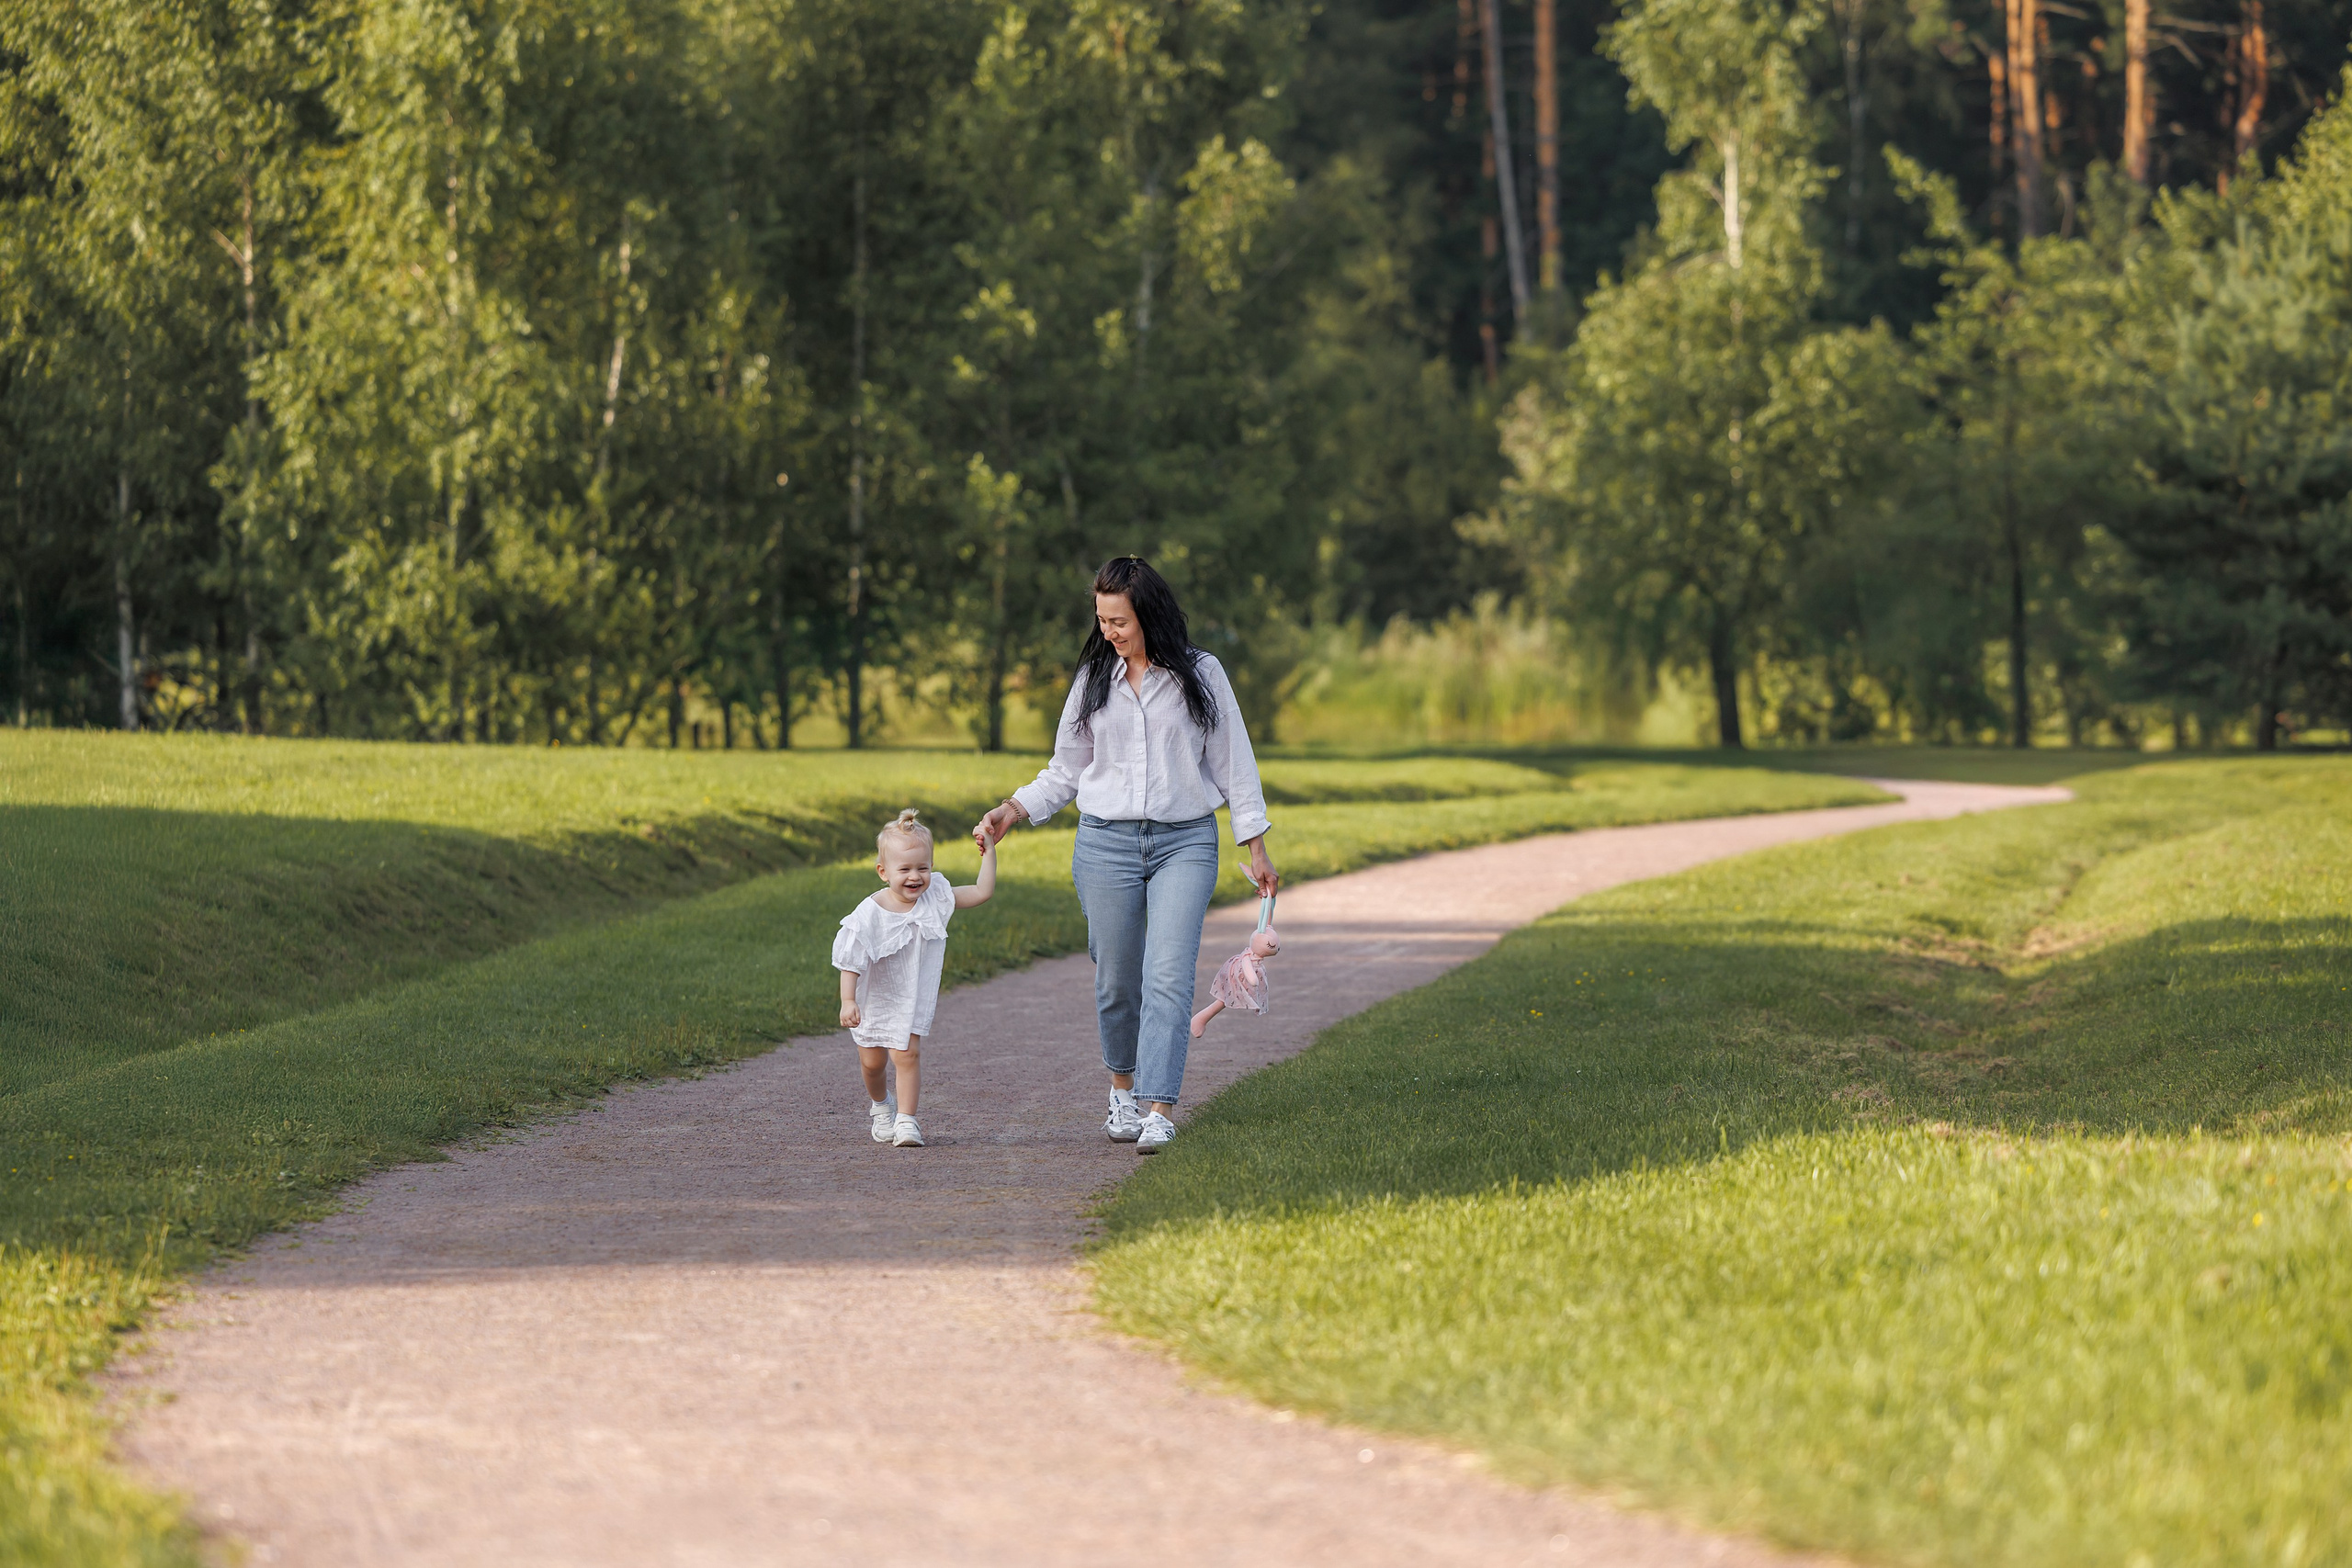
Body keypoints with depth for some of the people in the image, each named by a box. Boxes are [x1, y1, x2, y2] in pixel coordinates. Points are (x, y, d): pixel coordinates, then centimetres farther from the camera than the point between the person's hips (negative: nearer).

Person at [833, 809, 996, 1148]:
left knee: (907, 1054, -14)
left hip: (914, 1000, 1)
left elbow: (983, 892, -7)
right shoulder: (869, 915, -22)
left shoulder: (936, 898, -12)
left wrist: (988, 851, -14)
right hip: (874, 1001, -1)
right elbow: (851, 962, -19)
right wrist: (847, 1001, -27)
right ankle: (880, 1105, 38)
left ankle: (906, 1120, -8)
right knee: (871, 1060, 9)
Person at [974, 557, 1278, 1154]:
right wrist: (1011, 812, 2)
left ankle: (1158, 1111, -19)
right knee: (1116, 980, 4)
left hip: (1185, 842, -2)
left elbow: (1233, 763, 6)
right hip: (1106, 842, 2)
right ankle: (1123, 1088, 27)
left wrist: (1256, 849, 5)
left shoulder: (1201, 675, 2)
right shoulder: (1094, 679, 9)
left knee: (1168, 976, -15)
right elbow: (1066, 771, 16)